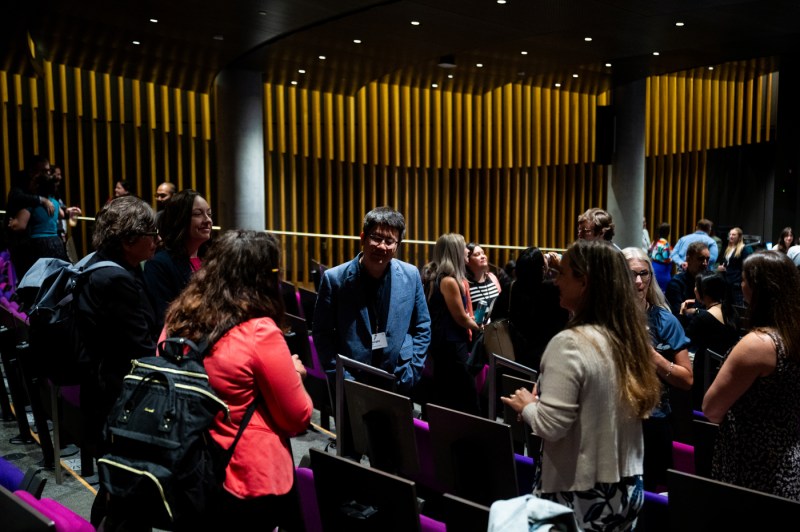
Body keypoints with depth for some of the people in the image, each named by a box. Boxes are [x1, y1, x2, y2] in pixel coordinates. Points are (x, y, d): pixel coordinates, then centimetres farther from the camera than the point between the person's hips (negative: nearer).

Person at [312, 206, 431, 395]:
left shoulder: (411, 276, -4)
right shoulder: (335, 278, -10)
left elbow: (422, 327, 5)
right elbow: (321, 332, -4)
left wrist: (411, 373, -2)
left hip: (399, 383, 2)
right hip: (350, 385, -1)